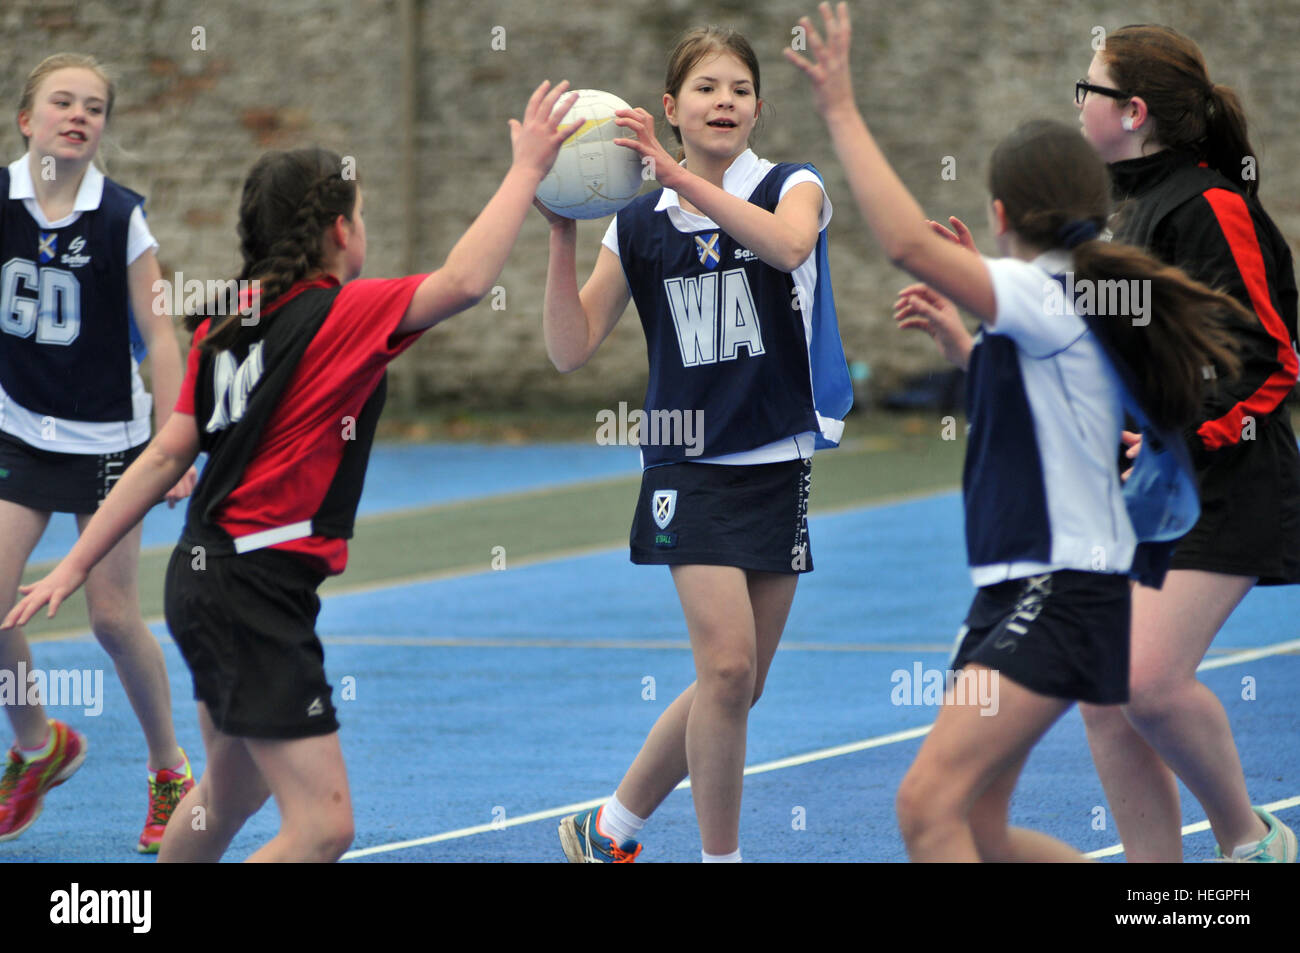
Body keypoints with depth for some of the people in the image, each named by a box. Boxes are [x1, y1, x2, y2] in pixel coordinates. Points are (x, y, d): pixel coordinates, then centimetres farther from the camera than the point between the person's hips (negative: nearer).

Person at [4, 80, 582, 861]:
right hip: (258, 592, -10)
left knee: (231, 794, 28)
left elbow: (167, 454, 10)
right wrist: (529, 168, -13)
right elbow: (466, 280, -23)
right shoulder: (340, 314, -12)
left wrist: (76, 565, 13)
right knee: (323, 826, -13)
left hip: (206, 577, 10)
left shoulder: (226, 325, 11)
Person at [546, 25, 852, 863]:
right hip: (692, 466, -1)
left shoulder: (791, 187, -1)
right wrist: (562, 234, -11)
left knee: (739, 687, 6)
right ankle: (721, 857, -4)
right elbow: (572, 348, 0)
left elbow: (788, 243, -27)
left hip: (780, 463, 1)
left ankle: (611, 827, 23)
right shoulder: (640, 225, 3)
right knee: (727, 665, -16)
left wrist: (681, 176, -33)